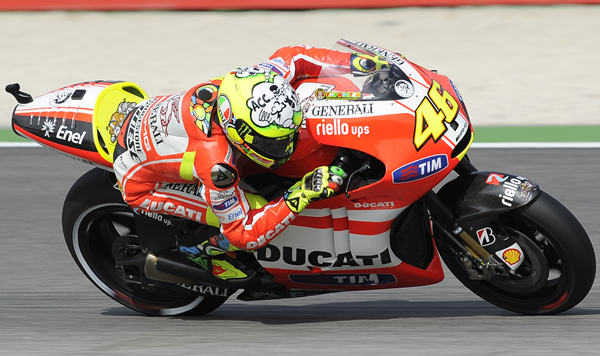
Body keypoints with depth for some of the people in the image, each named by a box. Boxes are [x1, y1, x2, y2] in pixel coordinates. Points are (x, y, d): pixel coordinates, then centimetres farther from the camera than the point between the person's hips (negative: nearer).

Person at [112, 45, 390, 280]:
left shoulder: (246, 84, -26)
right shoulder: (216, 162, -42)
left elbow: (290, 58, -4)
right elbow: (243, 234, -31)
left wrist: (355, 62, -12)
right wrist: (300, 197, -38)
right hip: (143, 182, -8)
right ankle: (197, 249, 7)